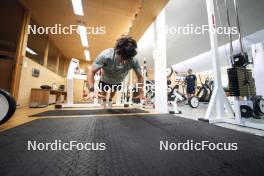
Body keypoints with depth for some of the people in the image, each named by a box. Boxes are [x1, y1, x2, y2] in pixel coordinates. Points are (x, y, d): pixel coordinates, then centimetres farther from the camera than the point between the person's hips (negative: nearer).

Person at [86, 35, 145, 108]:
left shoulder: (134, 61, -37)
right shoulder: (106, 55, -42)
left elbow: (140, 76, -24)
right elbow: (91, 72, -36)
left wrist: (141, 93, -34)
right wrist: (91, 90, -49)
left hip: (118, 82, 2)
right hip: (105, 81, -2)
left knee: (113, 92, 31)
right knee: (104, 92, 26)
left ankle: (110, 100, 67)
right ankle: (104, 101, 62)